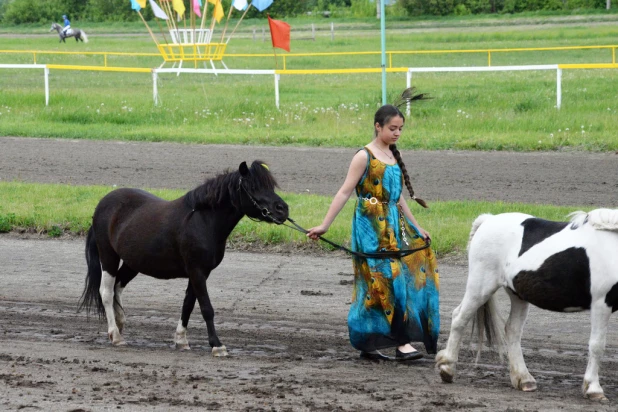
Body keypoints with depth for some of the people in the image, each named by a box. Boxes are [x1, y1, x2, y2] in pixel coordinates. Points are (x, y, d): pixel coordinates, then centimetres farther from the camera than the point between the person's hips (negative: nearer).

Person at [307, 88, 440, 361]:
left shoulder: (393, 157, 14)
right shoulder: (365, 157, -7)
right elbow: (345, 192, -10)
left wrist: (417, 229, 22)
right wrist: (324, 226, -15)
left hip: (394, 225, 8)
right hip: (372, 228, -8)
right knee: (387, 280, -12)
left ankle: (369, 345, 11)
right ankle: (402, 342, -15)